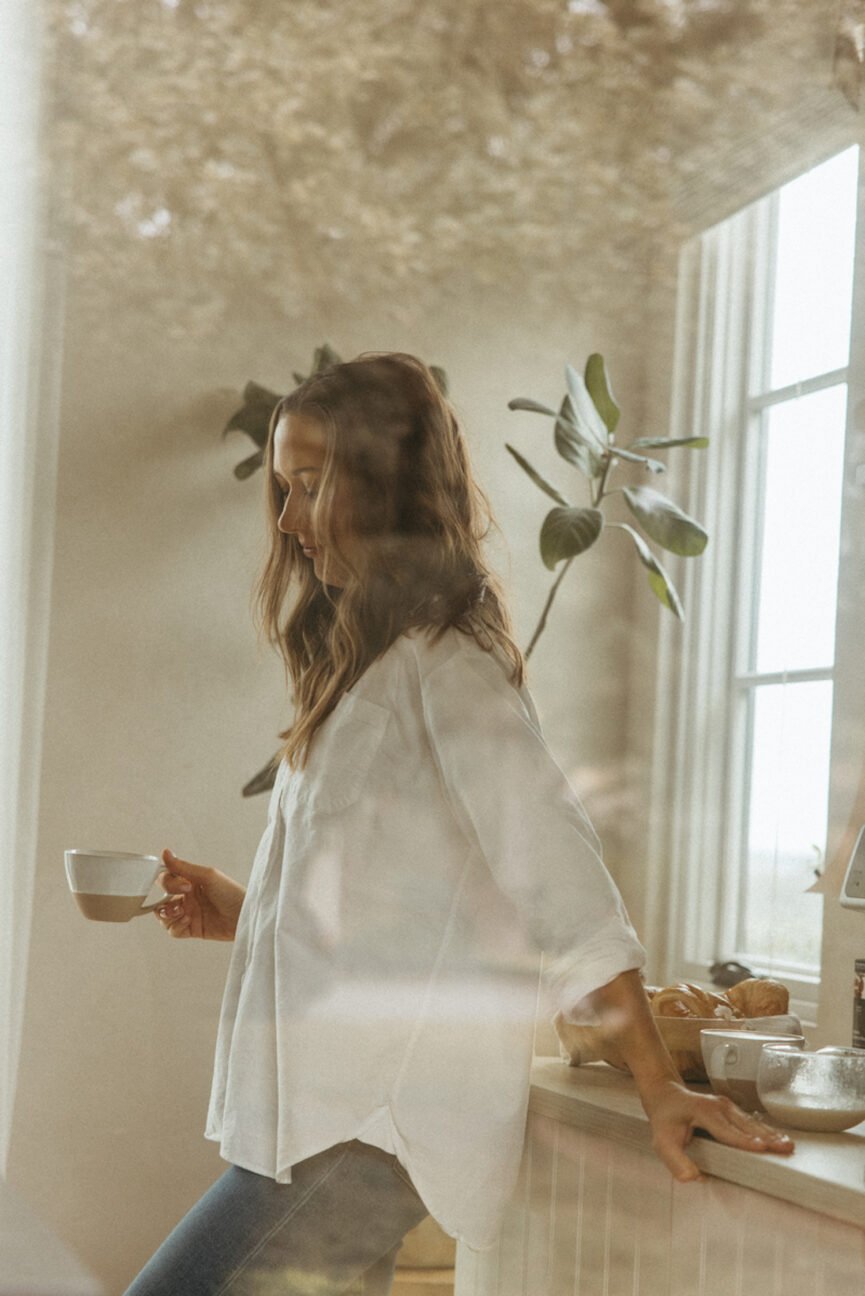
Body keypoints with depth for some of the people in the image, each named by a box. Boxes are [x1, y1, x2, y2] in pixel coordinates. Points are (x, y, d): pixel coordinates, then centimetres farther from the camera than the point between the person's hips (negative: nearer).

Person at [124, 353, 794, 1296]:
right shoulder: (372, 662, 20)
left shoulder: (444, 663, -9)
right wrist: (242, 915, 10)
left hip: (363, 1140, -9)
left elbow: (554, 867, -17)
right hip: (325, 1114, 9)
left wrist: (658, 1088, -20)